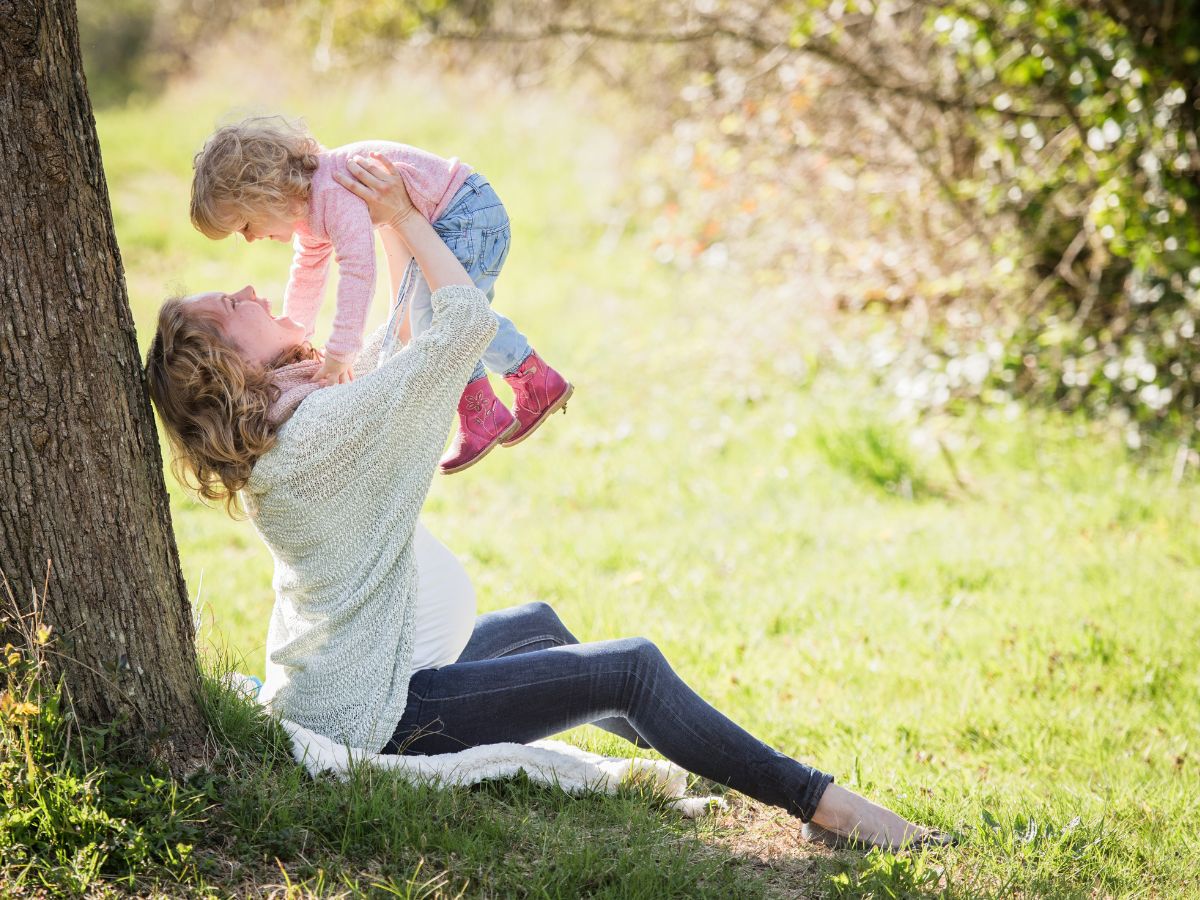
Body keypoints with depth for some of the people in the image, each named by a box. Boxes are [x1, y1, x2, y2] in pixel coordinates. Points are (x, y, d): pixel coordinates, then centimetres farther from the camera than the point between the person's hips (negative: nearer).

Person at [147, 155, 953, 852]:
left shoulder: (269, 436, 4)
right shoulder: (328, 427, -25)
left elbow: (404, 339, 16)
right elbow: (470, 320, -22)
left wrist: (394, 226, 12)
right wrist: (402, 217, -12)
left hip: (337, 683, 11)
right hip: (378, 713, -11)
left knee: (537, 623, 30)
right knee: (633, 669, -9)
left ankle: (678, 750, 49)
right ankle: (816, 801, -1)